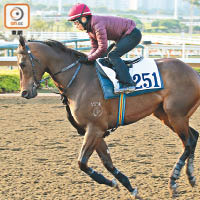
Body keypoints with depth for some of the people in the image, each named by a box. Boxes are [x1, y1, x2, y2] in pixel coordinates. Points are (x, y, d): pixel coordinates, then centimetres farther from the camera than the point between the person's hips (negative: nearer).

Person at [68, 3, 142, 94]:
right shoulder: (90, 27, 6)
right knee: (111, 55, 15)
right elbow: (95, 48, 8)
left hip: (133, 34, -11)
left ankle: (128, 84, -29)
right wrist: (84, 59, -6)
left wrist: (88, 59, -20)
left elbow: (102, 48, -28)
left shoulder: (98, 25, -27)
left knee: (112, 55, -22)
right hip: (123, 36, 11)